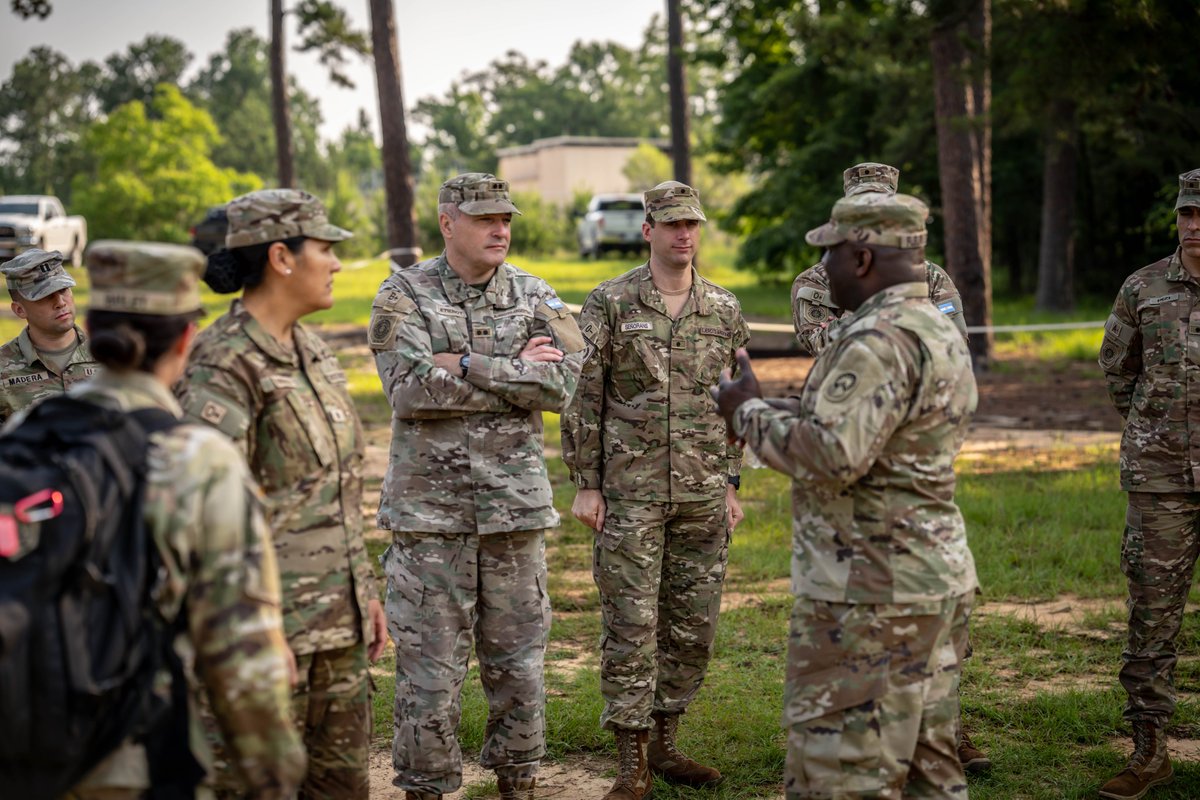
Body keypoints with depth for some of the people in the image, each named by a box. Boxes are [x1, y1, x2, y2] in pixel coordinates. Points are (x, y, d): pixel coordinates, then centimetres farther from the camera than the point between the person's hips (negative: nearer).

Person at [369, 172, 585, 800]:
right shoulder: (403, 296, -3)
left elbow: (562, 386, -10)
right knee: (429, 663, 3)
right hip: (429, 507, -2)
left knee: (519, 659, 11)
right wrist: (515, 375, -13)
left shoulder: (535, 296, 5)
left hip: (516, 505, 3)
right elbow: (411, 391, -17)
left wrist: (468, 366, -16)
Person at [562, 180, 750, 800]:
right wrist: (585, 485, -6)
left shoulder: (725, 309, 8)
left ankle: (663, 743, 24)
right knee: (630, 624, -2)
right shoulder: (609, 304, -3)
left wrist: (732, 484, 11)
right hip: (630, 493, -4)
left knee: (693, 626, 9)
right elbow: (584, 400, -3)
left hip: (703, 494, 4)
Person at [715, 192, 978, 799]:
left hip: (869, 594, -11)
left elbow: (832, 456, -28)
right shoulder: (941, 330, 15)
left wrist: (749, 413, -12)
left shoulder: (880, 340, -19)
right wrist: (779, 409, 11)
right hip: (938, 580, 11)